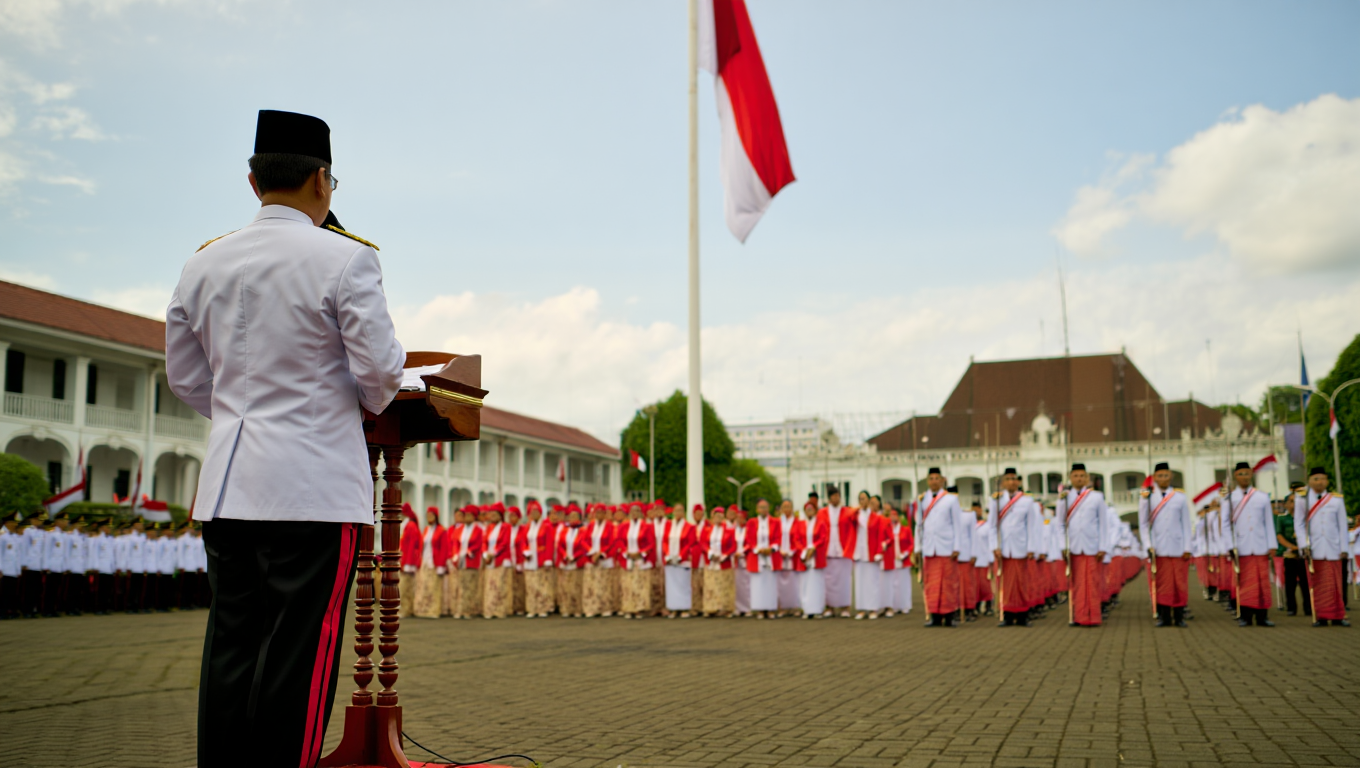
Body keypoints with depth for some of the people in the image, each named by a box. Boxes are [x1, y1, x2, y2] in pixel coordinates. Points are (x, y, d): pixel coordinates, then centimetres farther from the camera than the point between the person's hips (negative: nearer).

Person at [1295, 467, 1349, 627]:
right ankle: (1320, 617, 5)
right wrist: (1304, 546, -7)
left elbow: (1342, 525, 7)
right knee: (1316, 584, 0)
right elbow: (1299, 524, 2)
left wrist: (1344, 548, 3)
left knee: (1334, 583, 1)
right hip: (1313, 550, -1)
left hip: (1332, 549, 1)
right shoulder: (1302, 499, 3)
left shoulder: (1337, 500, 5)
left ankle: (1337, 617, 7)